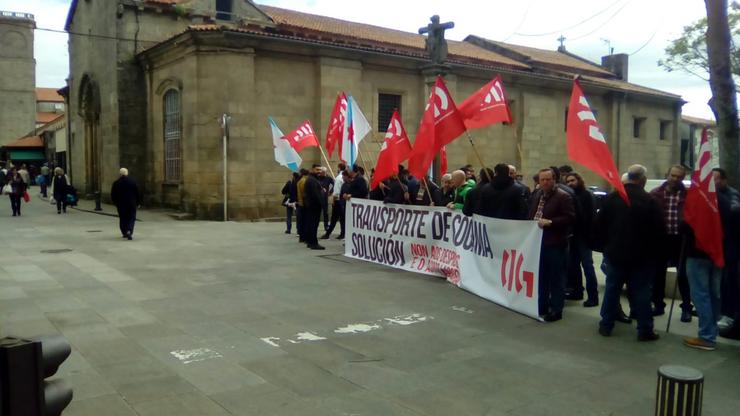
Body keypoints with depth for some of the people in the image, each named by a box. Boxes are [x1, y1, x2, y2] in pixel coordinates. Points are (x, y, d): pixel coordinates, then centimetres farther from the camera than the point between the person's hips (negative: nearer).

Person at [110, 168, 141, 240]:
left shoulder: (116, 183, -2)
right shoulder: (132, 182, -3)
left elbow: (113, 195, 2)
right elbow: (137, 193, 1)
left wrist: (115, 202, 17)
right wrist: (138, 202, 10)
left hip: (121, 204, 1)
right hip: (131, 203, -1)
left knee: (122, 218, 14)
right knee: (131, 218, 2)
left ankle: (124, 233, 17)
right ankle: (129, 231, -19)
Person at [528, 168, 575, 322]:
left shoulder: (563, 197, -10)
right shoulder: (536, 195, 14)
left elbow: (570, 218, -17)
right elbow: (531, 214, 24)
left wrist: (550, 222, -23)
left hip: (555, 244, -7)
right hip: (538, 241, 7)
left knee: (556, 278, 1)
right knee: (541, 277, 16)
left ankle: (556, 310, 9)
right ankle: (541, 306, 28)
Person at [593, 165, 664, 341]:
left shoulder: (612, 198, -1)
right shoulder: (650, 201, -10)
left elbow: (598, 224, 3)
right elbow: (660, 230, -9)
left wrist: (601, 245, 12)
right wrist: (655, 252, 2)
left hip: (615, 252, 3)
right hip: (641, 255, -2)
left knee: (612, 289, 11)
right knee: (640, 291, 4)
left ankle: (606, 325, 16)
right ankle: (645, 330, 8)